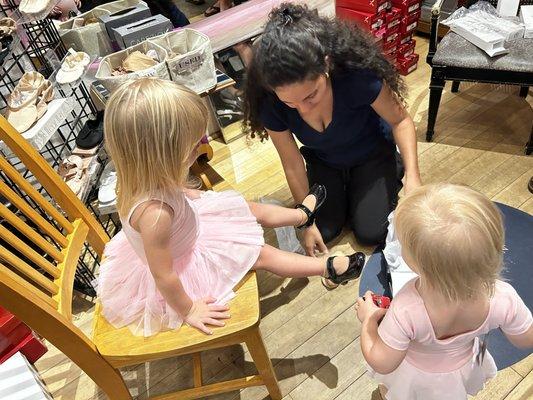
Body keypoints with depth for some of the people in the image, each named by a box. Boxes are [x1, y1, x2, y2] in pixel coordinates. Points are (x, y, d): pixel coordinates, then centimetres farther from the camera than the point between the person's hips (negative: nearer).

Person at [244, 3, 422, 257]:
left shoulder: (357, 74, -38)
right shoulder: (269, 104, -30)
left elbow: (400, 121, -21)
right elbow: (292, 164, -18)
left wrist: (412, 176, -35)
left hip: (372, 154, -2)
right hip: (323, 161, 2)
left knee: (371, 233, -8)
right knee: (324, 231, -5)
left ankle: (394, 172, 19)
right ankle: (344, 187, 24)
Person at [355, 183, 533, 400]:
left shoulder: (406, 311, -48)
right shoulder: (503, 299, -37)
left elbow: (382, 364, -30)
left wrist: (369, 318, -16)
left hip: (414, 373, -3)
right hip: (462, 368, 3)